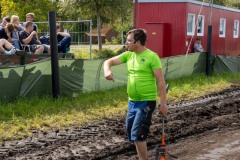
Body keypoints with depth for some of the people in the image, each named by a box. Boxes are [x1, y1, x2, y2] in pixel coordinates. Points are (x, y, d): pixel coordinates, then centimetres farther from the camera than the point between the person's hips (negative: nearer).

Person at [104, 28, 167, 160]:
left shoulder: (151, 56, -13)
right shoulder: (128, 55, 7)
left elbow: (160, 81, -13)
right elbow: (109, 61, 8)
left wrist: (163, 103, -15)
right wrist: (107, 71, -16)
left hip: (146, 102, -7)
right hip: (132, 102, 8)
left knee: (137, 135, -11)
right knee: (131, 134, 15)